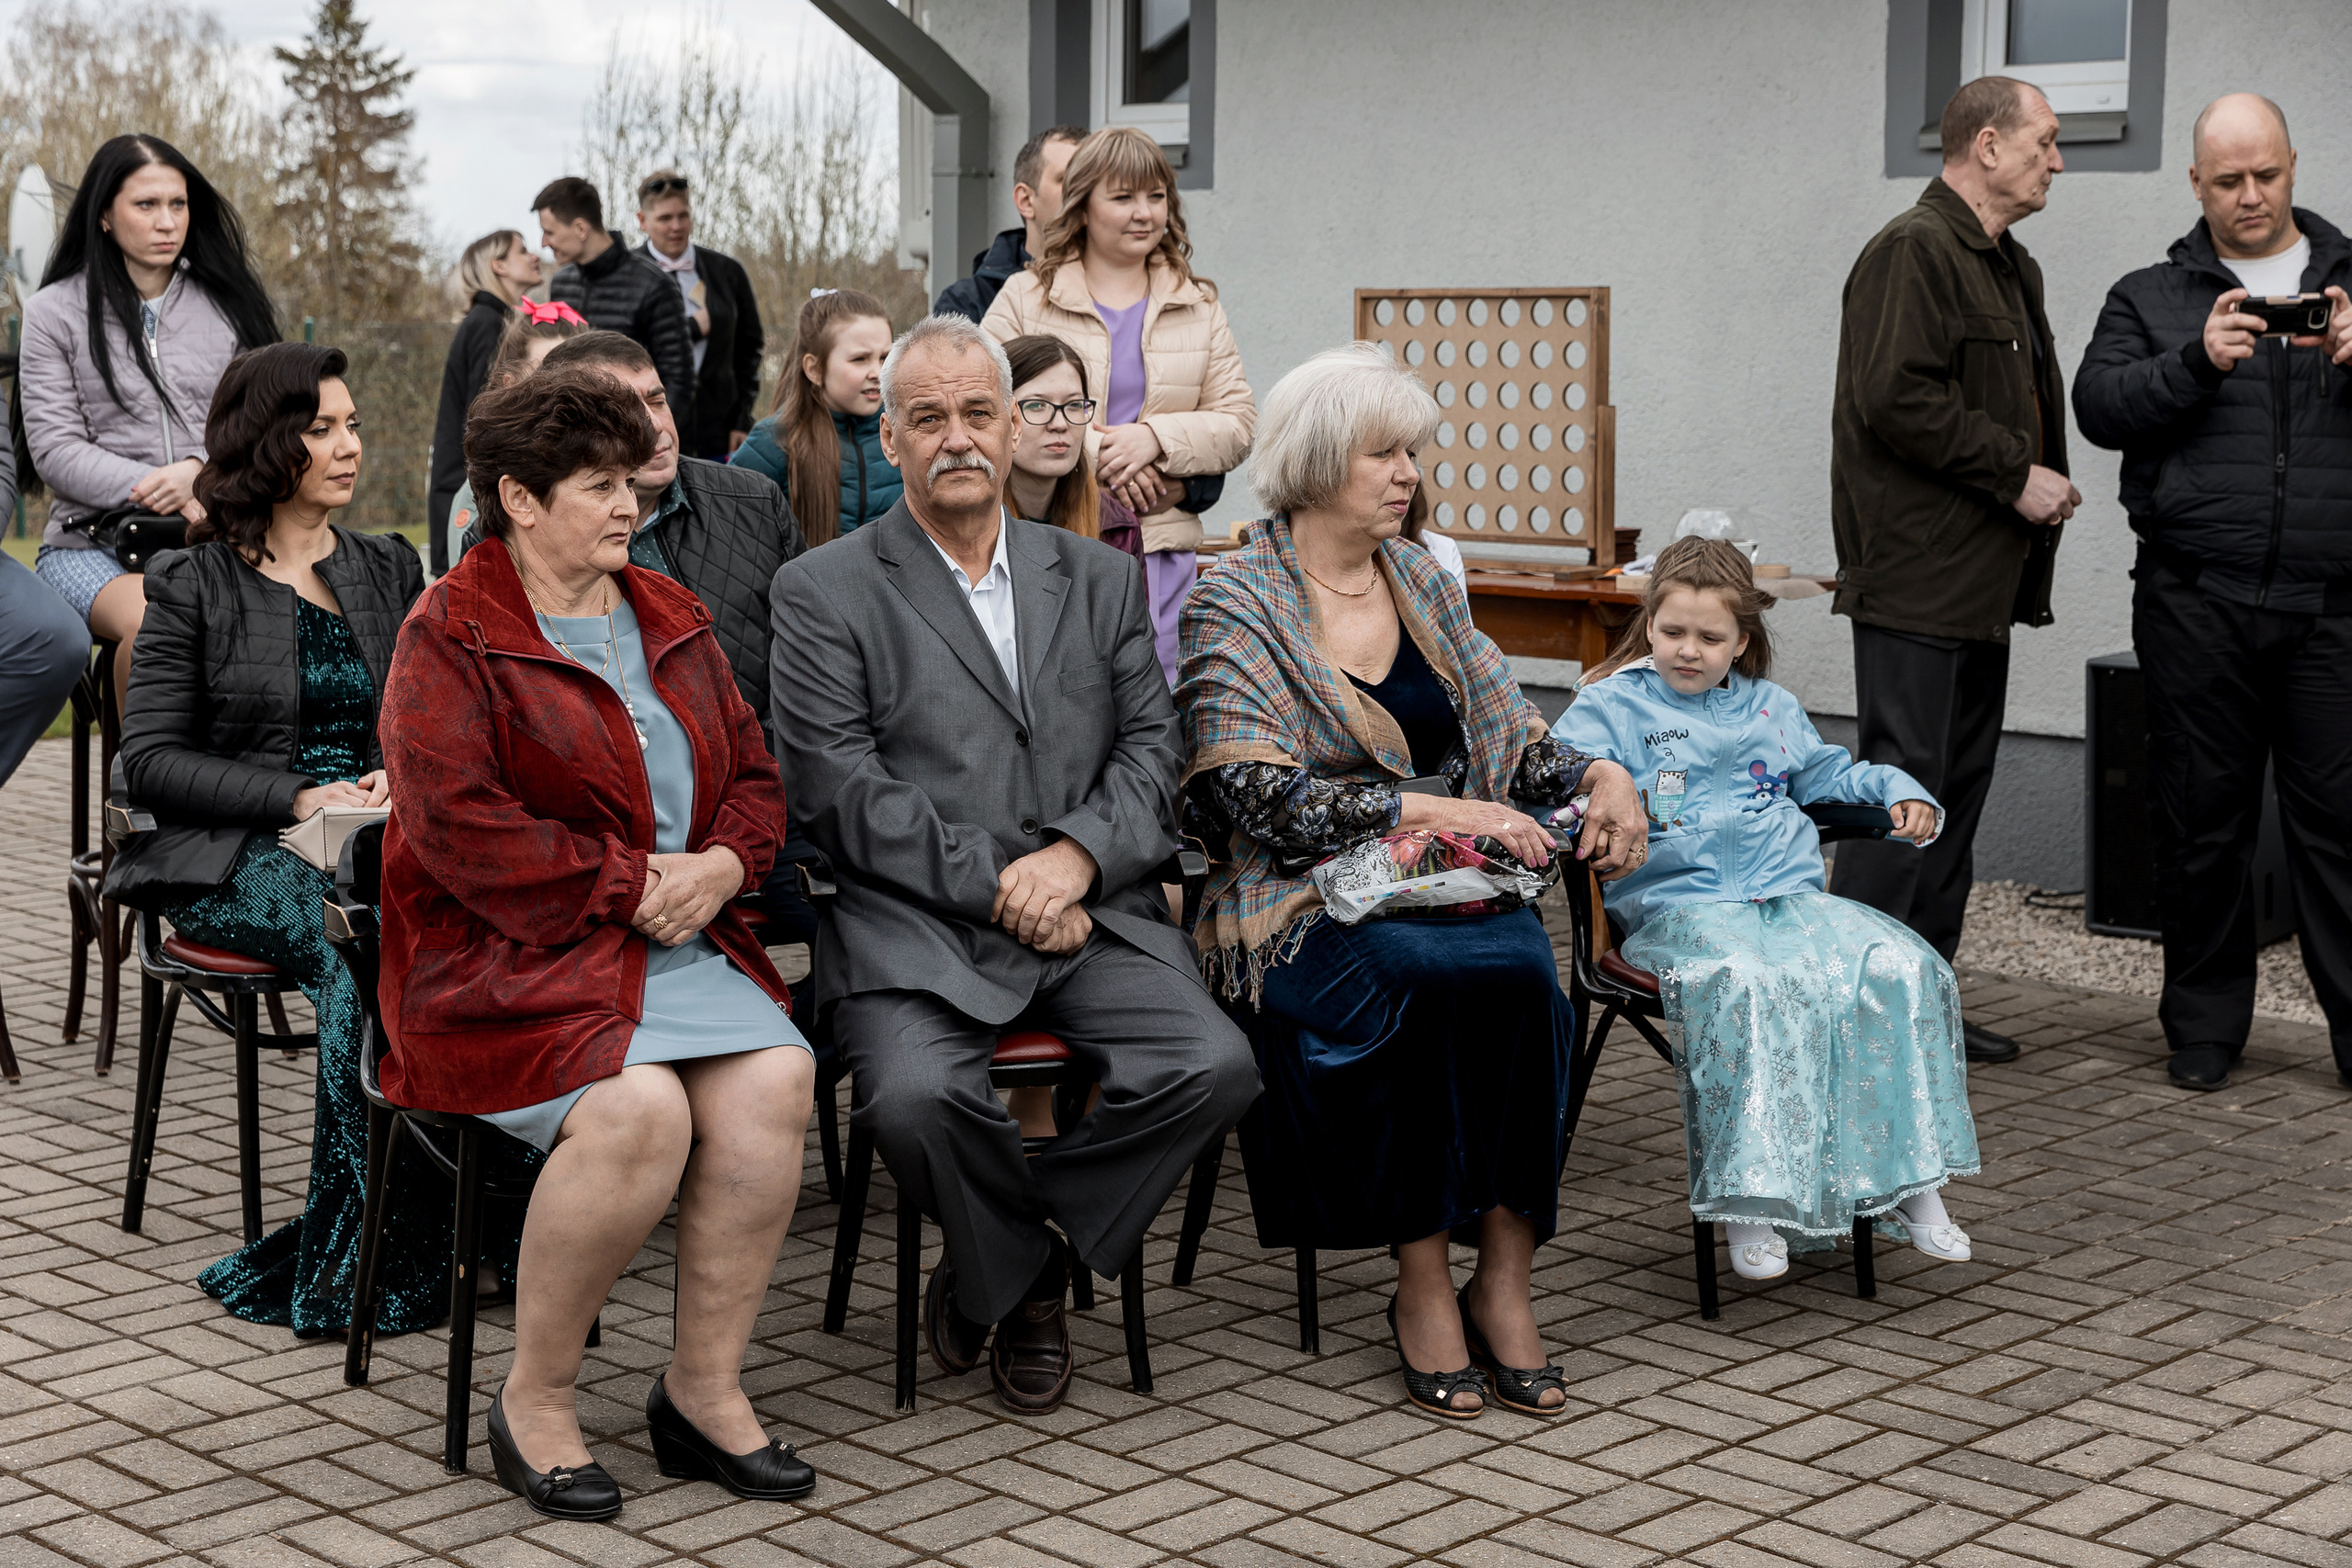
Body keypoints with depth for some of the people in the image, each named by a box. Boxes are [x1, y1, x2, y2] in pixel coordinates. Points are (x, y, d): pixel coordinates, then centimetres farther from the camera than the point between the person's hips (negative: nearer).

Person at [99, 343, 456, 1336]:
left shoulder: (390, 571, 19)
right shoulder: (196, 586, 5)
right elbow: (147, 760, -1)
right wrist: (300, 799, -13)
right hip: (236, 859, -3)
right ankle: (376, 1261, -28)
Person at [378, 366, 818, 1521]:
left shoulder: (671, 621, 18)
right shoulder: (451, 637, -3)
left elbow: (751, 773, 19)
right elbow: (455, 822, -14)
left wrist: (723, 863, -4)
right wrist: (627, 884, -14)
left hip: (678, 942, 6)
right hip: (507, 958, -6)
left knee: (774, 1080, -23)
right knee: (637, 1107, -32)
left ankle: (704, 1390, -9)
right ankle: (534, 1400, -12)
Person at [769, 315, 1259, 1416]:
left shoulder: (1101, 581, 18)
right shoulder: (824, 591, 5)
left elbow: (1152, 750, 9)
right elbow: (841, 789, -6)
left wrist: (1075, 855, -11)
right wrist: (994, 884, -13)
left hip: (1090, 913, 3)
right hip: (915, 922, -3)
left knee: (1214, 1066, -22)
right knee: (915, 1097, -32)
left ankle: (994, 1273, 1)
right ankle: (1027, 1272, 3)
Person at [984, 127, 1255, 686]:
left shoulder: (1199, 306, 14)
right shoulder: (1024, 298, 5)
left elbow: (1239, 424, 8)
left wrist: (1155, 437, -10)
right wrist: (1094, 453, -15)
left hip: (1162, 549, 3)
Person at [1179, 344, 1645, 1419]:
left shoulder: (1421, 583, 17)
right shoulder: (1234, 605, -1)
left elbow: (1508, 735, 21)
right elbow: (1263, 798, -12)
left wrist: (1596, 775, 0)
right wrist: (1431, 811, -19)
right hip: (1306, 914, -4)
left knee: (1523, 972, -30)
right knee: (1456, 971, -34)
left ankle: (1502, 1279, -21)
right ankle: (1425, 1284, -20)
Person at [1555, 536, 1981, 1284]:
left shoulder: (1772, 709, 25)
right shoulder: (1615, 704, 8)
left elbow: (1828, 772, 37)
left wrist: (1899, 793, 20)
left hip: (1793, 897, 5)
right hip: (1680, 905, -5)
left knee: (1902, 969, -20)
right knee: (1749, 985, -38)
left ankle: (1911, 1180, -13)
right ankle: (1746, 1199, -33)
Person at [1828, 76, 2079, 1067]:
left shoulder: (2012, 269, 20)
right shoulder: (1913, 252, -11)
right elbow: (1895, 397, -21)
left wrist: (2043, 481, 7)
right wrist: (2016, 474, -16)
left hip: (1982, 578, 10)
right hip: (1917, 579, -10)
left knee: (1957, 792, 12)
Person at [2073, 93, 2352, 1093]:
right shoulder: (2151, 297, 12)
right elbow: (2100, 405, -2)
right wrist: (2198, 361, -17)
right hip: (2198, 604, 0)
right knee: (2204, 817, 5)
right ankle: (2205, 1024, 15)